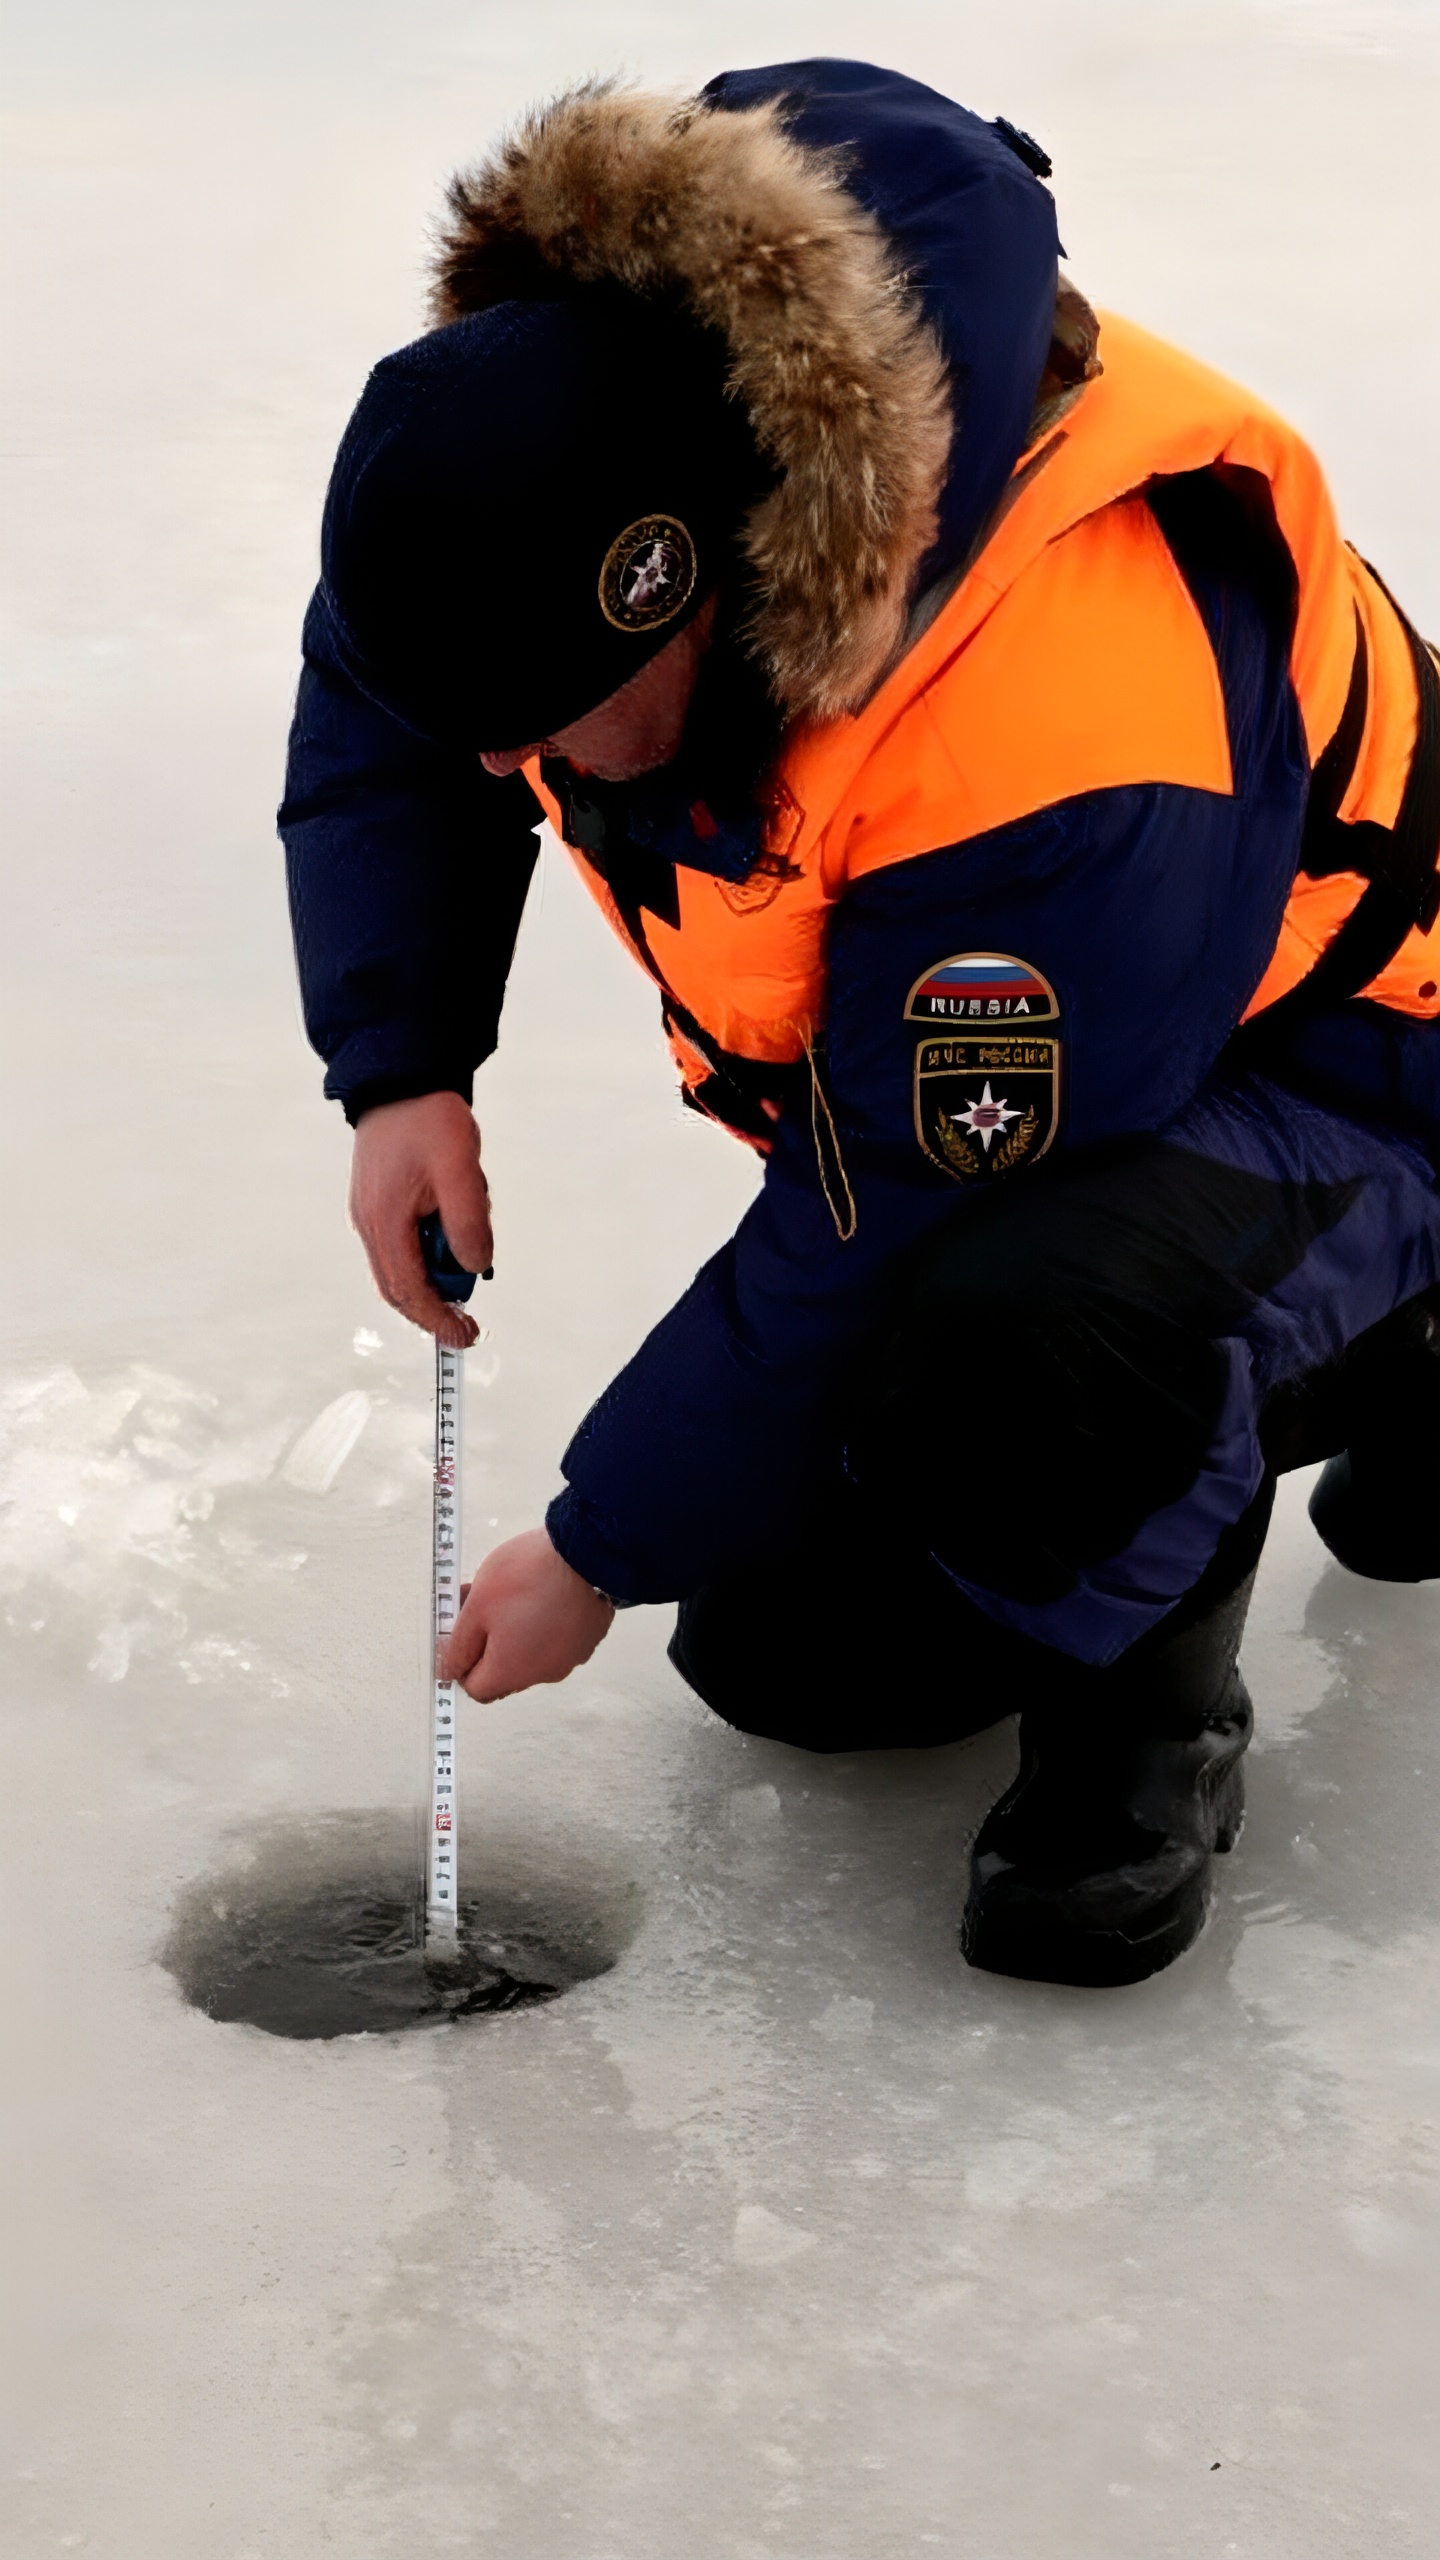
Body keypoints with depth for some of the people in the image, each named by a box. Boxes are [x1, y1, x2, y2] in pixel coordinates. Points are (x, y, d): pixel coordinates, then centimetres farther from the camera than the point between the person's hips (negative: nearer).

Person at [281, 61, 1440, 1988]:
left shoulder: (1061, 748, -43)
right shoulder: (572, 425, -20)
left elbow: (878, 1246, -32)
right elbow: (377, 709, 2)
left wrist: (599, 1556, -19)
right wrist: (402, 1077, -13)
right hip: (961, 1060, 9)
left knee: (1007, 1341, -42)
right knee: (795, 1658, 10)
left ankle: (1147, 1700, -8)